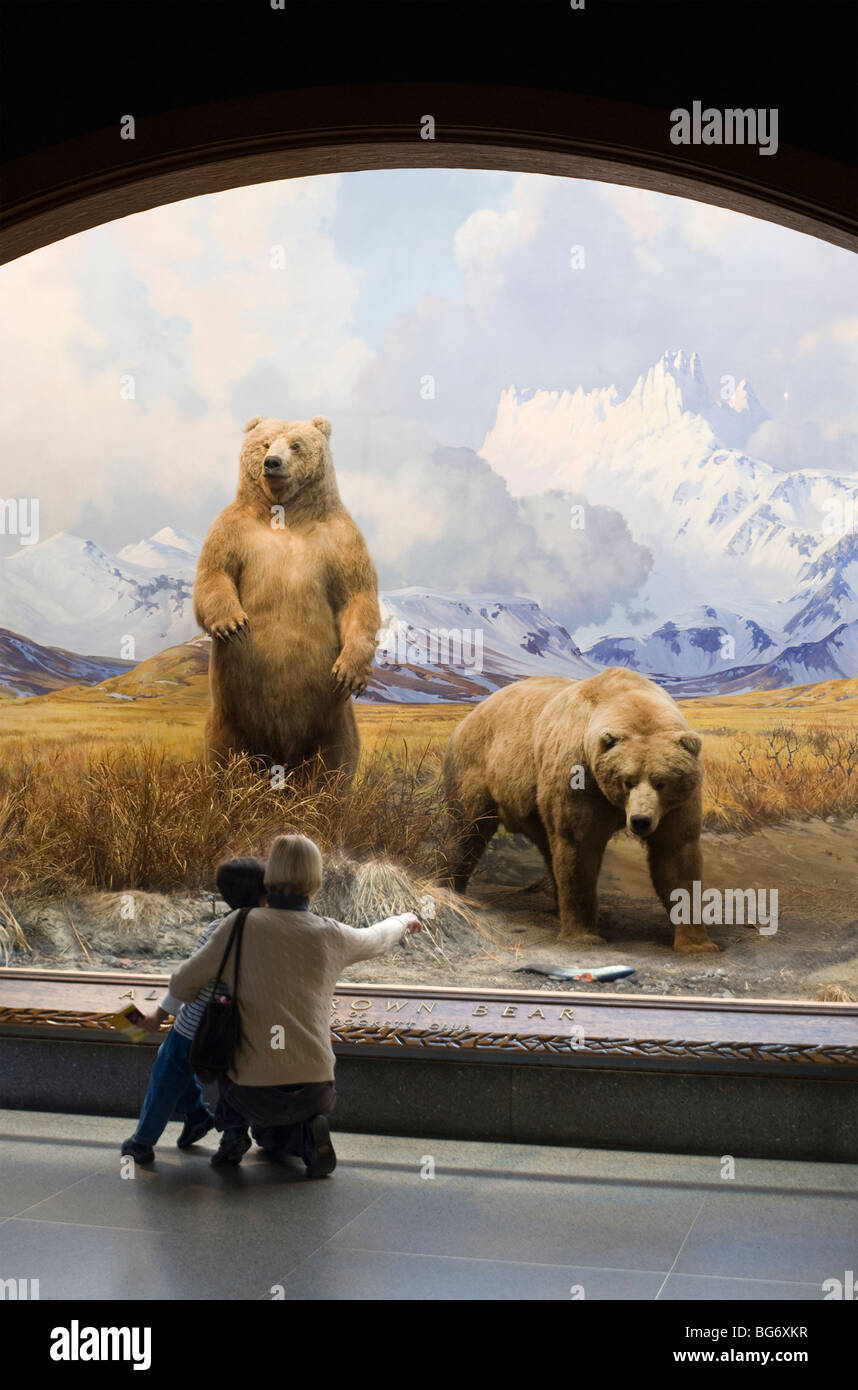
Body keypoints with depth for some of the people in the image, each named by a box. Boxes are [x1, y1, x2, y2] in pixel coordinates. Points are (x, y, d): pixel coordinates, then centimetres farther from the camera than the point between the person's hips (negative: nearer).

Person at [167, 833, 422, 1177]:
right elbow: (377, 939, 21)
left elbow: (181, 987, 1)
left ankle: (233, 1132, 20)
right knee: (273, 1142, 34)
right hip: (313, 1092, 2)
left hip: (253, 1093, -1)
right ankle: (308, 1136, 2)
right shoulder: (331, 935, -2)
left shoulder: (240, 926, -8)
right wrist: (403, 920, 44)